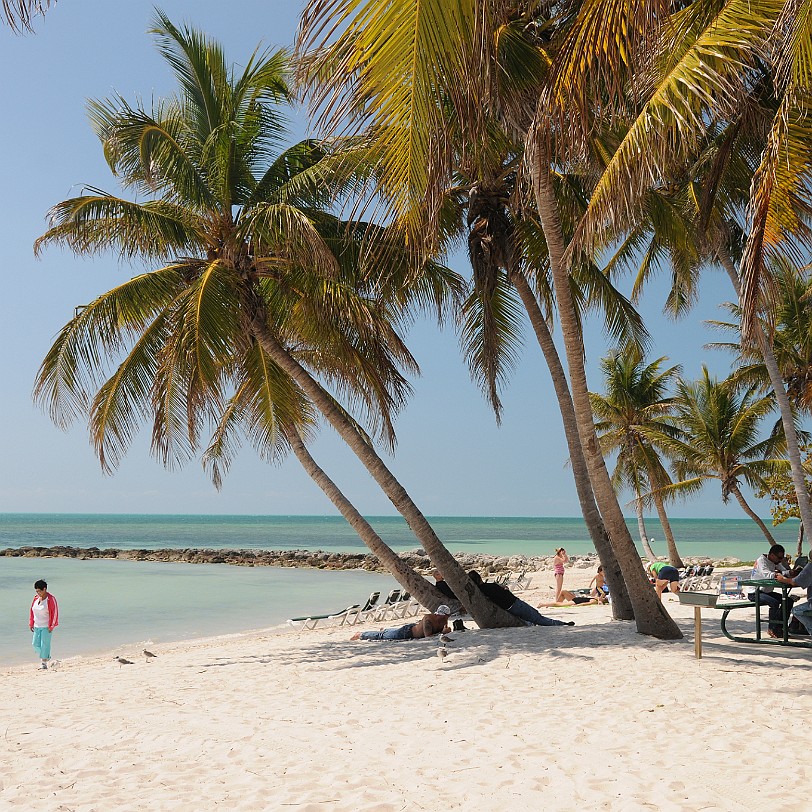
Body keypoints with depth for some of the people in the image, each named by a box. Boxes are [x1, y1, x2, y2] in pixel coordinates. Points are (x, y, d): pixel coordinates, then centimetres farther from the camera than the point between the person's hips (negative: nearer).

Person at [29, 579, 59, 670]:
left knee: (45, 644, -5)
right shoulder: (36, 598, 4)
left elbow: (54, 613, -12)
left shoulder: (50, 599, -13)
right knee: (35, 644, 5)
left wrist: (51, 626, -13)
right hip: (37, 626, 6)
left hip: (46, 626, -6)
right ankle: (46, 656, 28)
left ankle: (44, 662, 5)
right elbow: (32, 611, 13)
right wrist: (31, 623, 9)